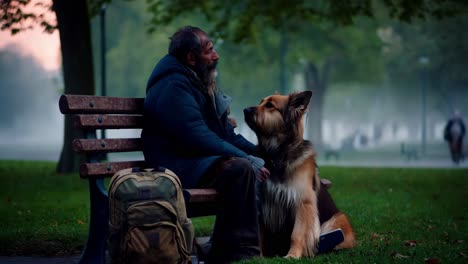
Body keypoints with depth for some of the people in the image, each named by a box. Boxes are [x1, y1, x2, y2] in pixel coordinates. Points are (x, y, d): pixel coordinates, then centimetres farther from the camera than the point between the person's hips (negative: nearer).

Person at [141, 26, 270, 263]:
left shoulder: (202, 84, 18)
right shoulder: (173, 87, -14)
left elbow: (225, 132, 21)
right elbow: (199, 138, -24)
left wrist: (256, 152, 4)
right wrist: (247, 159, -22)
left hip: (205, 160, 10)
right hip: (178, 166, -10)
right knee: (241, 169, -32)